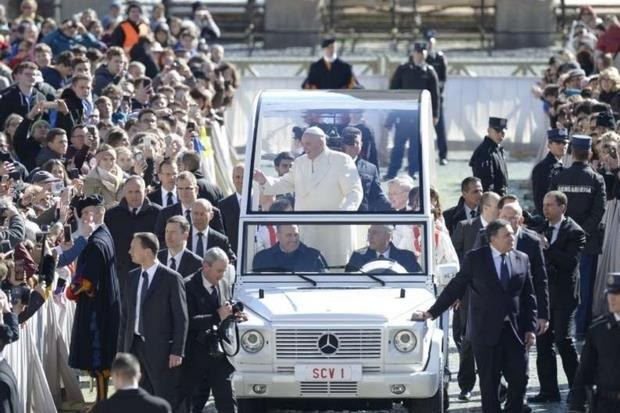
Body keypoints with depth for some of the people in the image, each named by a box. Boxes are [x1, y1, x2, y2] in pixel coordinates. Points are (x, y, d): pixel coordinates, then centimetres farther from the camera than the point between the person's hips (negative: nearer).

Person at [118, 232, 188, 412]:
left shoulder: (171, 279, -8)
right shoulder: (133, 277, 11)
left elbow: (181, 318, -8)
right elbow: (126, 315, 15)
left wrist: (177, 352, -13)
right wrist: (121, 349, 11)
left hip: (160, 350, -6)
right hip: (135, 347, 6)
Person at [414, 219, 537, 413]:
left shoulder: (522, 259, 7)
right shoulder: (475, 259, -1)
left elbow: (528, 297, 9)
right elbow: (455, 288, 2)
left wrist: (530, 328, 1)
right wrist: (431, 313, -2)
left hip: (515, 331, 3)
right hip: (486, 330, -3)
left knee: (519, 379, 1)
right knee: (489, 382, 3)